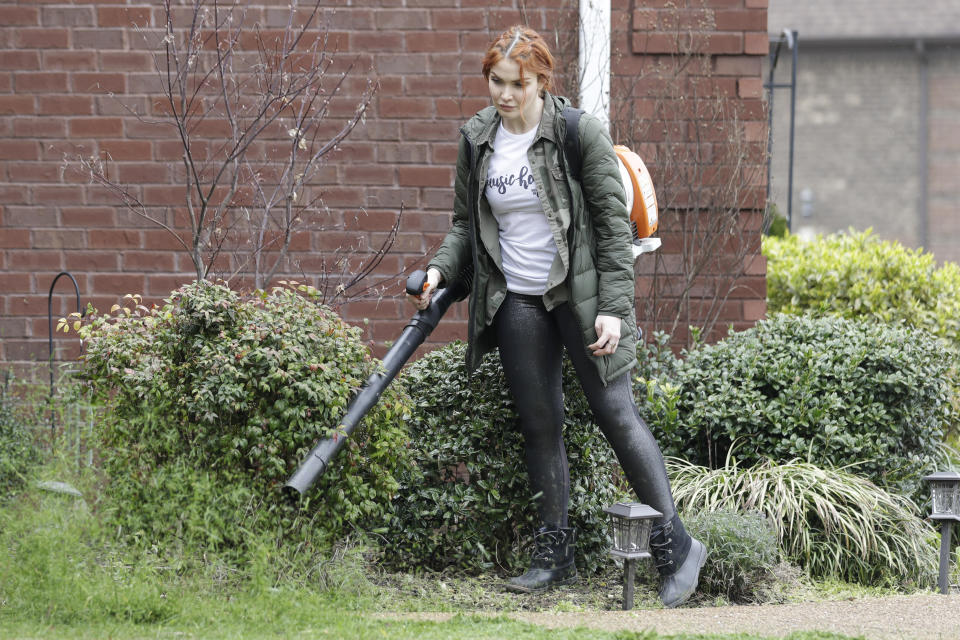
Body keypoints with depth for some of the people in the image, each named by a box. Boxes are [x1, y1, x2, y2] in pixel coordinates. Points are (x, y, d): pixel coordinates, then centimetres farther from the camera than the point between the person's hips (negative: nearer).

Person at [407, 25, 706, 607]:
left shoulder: (579, 132, -11)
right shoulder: (477, 140, 3)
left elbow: (613, 222, -9)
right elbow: (467, 224, 15)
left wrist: (613, 308, -14)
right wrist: (439, 271, -4)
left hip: (580, 293, -5)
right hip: (516, 302, 5)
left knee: (615, 412, -6)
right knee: (540, 423, 7)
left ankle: (676, 545, 0)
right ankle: (555, 554, 15)